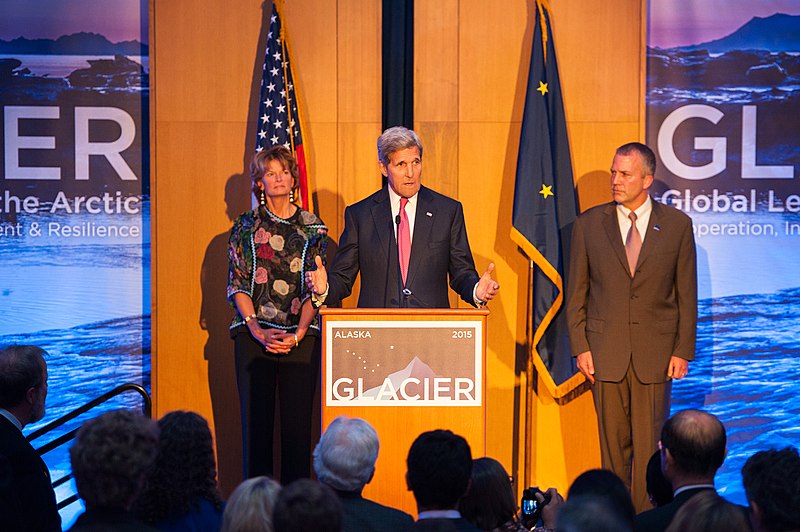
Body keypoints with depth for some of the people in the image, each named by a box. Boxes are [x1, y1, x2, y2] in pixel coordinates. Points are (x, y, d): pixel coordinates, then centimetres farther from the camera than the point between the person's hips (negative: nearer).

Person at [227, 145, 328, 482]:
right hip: (254, 336, 0)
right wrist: (258, 331, -10)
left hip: (300, 337, 0)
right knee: (256, 419, 0)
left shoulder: (313, 228, 8)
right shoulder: (246, 226, 8)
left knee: (298, 420, -2)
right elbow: (237, 285, 3)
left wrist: (298, 334, -10)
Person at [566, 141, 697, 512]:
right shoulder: (589, 224, 3)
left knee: (648, 444, 0)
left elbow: (687, 293, 3)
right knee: (613, 443, 7)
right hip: (605, 350, 1)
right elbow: (576, 292, 6)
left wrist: (683, 350, -1)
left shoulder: (677, 224, 1)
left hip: (655, 351, -1)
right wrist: (580, 347, -1)